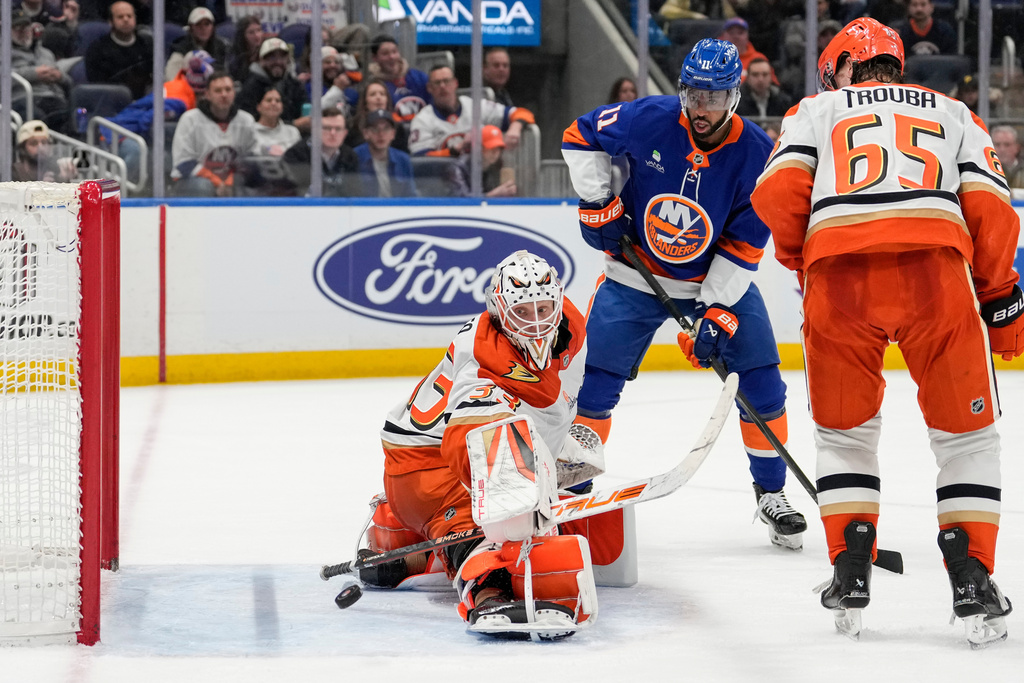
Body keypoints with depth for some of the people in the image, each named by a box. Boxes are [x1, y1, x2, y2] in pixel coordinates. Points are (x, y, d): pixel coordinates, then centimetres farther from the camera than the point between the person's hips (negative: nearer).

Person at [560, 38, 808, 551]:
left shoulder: (755, 153, -18)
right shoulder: (647, 120, -19)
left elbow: (745, 244, -15)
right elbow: (580, 137, -2)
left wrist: (718, 313, -20)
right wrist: (596, 202, -10)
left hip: (720, 277, 0)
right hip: (636, 273, 0)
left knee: (760, 377, -5)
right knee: (597, 380, -5)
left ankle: (771, 491, 11)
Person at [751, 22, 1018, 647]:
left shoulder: (817, 110, 26)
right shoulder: (953, 113, 28)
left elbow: (779, 192, 8)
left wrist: (800, 261, 26)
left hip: (839, 273, 0)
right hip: (937, 267, 0)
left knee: (844, 431, 20)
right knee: (967, 432, 14)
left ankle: (851, 573, 13)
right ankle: (972, 580, 4)